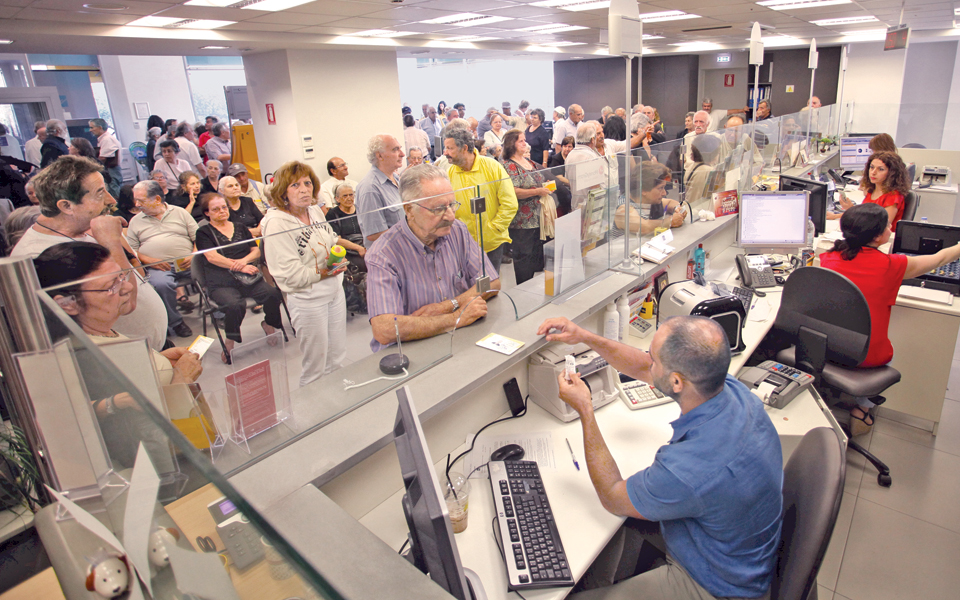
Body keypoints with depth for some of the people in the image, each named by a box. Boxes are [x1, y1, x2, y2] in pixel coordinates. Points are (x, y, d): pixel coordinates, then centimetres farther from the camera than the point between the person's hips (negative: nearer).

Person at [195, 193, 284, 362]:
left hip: (249, 278, 3)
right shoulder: (204, 233, 10)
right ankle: (230, 341, -10)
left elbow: (256, 250, 16)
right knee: (235, 305, -35)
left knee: (273, 294, -27)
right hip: (222, 283, -3)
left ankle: (269, 324, 3)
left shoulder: (240, 228, 23)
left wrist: (244, 260, -7)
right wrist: (238, 266, -14)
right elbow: (212, 257, -5)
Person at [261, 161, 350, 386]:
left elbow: (334, 242, 20)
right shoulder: (276, 224, -17)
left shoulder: (315, 211, 4)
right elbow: (289, 274, -22)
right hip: (307, 299, -7)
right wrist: (321, 273, -17)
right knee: (315, 367, 7)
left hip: (335, 290, 7)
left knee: (338, 359, 19)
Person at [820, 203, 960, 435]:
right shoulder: (890, 265, -16)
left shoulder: (829, 258, -11)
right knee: (888, 353, 32)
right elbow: (939, 259, 4)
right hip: (867, 357, -2)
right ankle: (863, 407, 30)